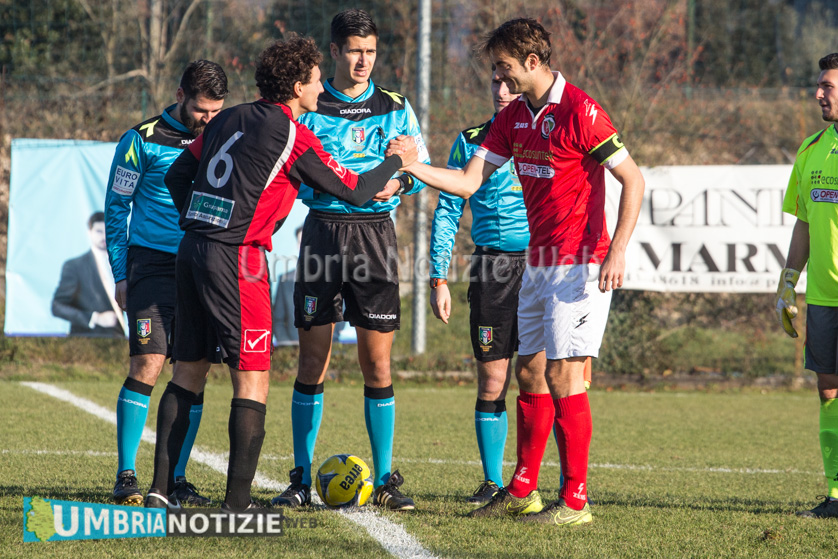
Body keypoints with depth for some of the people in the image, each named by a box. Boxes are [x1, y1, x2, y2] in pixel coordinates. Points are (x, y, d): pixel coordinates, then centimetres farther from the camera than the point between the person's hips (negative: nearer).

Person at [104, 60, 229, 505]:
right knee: (147, 366, -13)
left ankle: (177, 478, 8)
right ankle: (126, 475, -8)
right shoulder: (143, 140, -2)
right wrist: (121, 275, -1)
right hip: (152, 265, -4)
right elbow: (116, 208, 3)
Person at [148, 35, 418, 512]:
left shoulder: (230, 119, 14)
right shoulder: (292, 135, -7)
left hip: (193, 248, 8)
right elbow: (353, 192, -3)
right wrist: (397, 163, 12)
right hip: (237, 258, -7)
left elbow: (177, 174, 19)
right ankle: (239, 500, -6)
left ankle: (162, 488, 10)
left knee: (190, 370, 12)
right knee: (252, 378, -3)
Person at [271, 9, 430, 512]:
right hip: (323, 230, 0)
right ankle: (302, 479, 7)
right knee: (313, 359, 0)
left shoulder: (394, 107, 8)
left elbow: (422, 168, 9)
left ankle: (385, 480, 6)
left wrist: (398, 182, -12)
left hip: (375, 231, 0)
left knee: (377, 362, -2)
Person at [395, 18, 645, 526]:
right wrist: (410, 166, -4)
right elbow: (469, 181, 10)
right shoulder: (513, 117, 10)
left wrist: (616, 252, -19)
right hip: (537, 264, 8)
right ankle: (522, 490, 19)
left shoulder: (580, 111, -15)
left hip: (579, 264, -8)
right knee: (530, 372, 10)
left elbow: (633, 179, -14)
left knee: (563, 374, -10)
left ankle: (576, 500, -6)